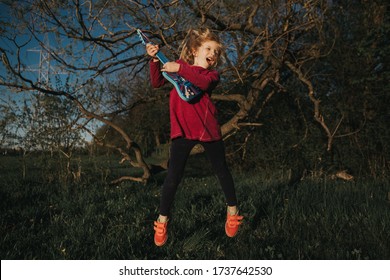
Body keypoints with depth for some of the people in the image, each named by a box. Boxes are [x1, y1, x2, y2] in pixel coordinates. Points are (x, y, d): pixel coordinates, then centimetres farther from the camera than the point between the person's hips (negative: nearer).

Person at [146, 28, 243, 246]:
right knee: (173, 176, -5)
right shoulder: (178, 65, 14)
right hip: (182, 129, -1)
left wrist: (180, 69, -20)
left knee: (222, 170, 12)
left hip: (209, 129, 1)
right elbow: (157, 83, 3)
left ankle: (233, 212, 31)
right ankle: (162, 222, 9)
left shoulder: (212, 74, 9)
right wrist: (155, 60, -9)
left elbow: (203, 82, -16)